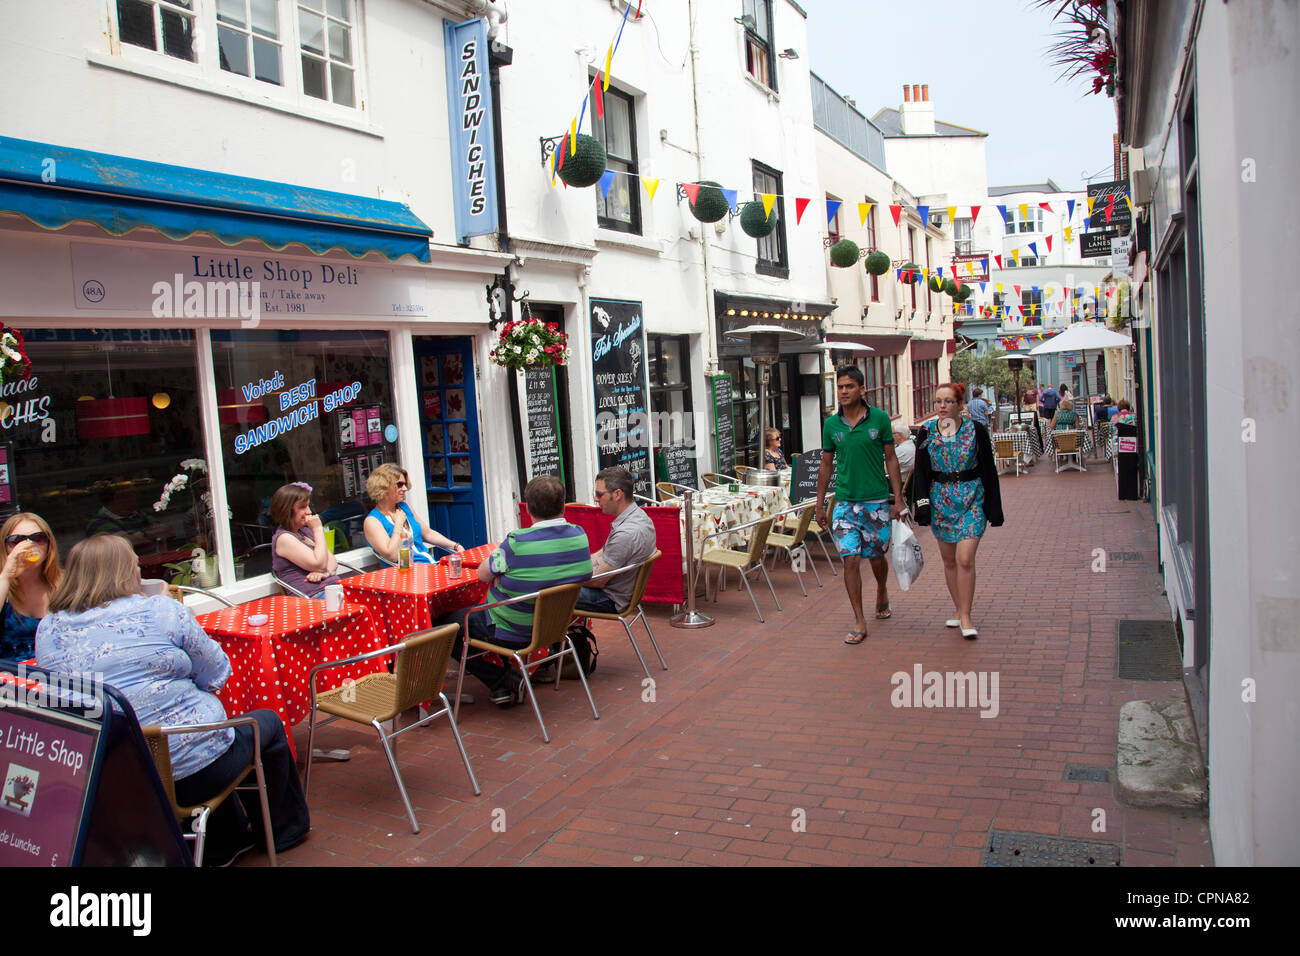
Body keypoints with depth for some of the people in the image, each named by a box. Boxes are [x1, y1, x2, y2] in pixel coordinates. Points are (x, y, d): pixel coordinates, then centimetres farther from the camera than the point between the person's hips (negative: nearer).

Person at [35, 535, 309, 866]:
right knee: (268, 723, 22)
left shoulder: (47, 631, 1)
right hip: (192, 773, -6)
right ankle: (284, 829, 39)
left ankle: (227, 841, 42)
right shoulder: (161, 610, -13)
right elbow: (217, 675, -6)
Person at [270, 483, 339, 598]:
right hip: (316, 595, -8)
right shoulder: (283, 538, -6)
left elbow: (332, 560, 18)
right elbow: (319, 564, -14)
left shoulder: (305, 530, 20)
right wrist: (318, 529, -6)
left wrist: (324, 572, -6)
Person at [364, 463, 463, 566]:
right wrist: (399, 522, -9)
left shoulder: (405, 507, 16)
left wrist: (455, 546, 15)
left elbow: (428, 534, 26)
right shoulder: (372, 521, -6)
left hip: (432, 563, 7)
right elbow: (391, 556, -17)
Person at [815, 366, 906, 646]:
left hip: (876, 500, -1)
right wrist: (820, 504, 9)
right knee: (851, 560, -6)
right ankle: (859, 622, 3)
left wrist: (898, 498, -2)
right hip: (845, 502, 1)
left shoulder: (880, 418, -3)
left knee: (877, 558, 11)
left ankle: (882, 594, 44)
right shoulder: (831, 424, 2)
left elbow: (891, 458, 2)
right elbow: (826, 464, 10)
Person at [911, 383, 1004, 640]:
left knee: (965, 559, -14)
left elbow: (989, 471, 1)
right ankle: (960, 610, 25)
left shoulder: (976, 431, -3)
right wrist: (922, 504, -5)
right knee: (949, 561, 10)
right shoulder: (927, 434, 3)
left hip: (972, 501, -3)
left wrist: (994, 508, 0)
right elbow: (921, 472, 5)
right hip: (940, 501, 3)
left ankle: (966, 617, -6)